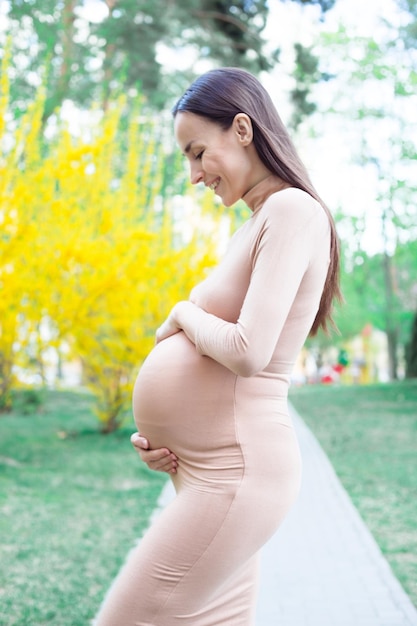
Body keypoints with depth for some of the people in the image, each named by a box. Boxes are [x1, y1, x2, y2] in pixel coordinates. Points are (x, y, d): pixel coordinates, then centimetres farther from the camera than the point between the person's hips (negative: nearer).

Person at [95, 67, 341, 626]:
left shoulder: (293, 210, -12)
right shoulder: (255, 226, 17)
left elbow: (248, 351, -24)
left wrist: (182, 313, -5)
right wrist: (159, 431, 5)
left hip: (234, 476, -9)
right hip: (215, 470, 9)